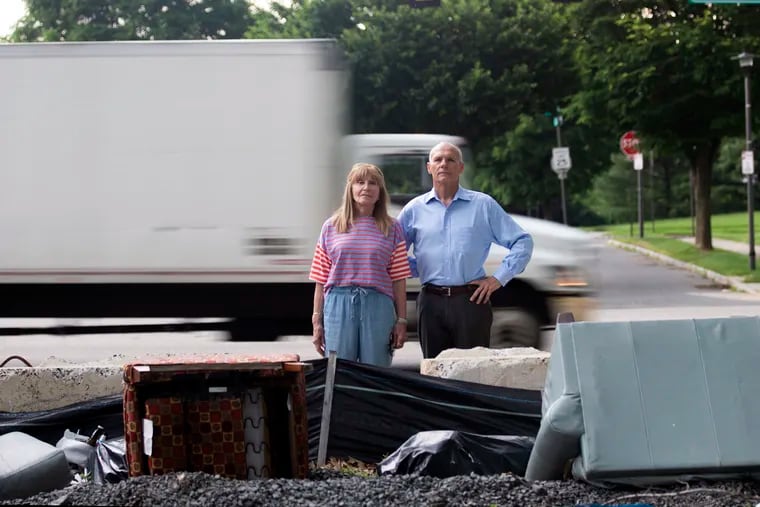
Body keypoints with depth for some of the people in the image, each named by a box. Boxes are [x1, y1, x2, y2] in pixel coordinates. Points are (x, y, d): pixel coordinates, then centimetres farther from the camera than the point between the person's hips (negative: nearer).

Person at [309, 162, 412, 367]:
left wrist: (401, 321, 0)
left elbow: (399, 280, 5)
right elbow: (321, 279, 9)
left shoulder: (391, 228, 9)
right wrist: (317, 321, 7)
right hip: (338, 304, 0)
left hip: (378, 306, 0)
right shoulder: (331, 227, 10)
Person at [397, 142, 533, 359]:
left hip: (471, 300, -2)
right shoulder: (415, 209, 10)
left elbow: (522, 242, 7)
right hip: (431, 301, 2)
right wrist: (416, 270, 5)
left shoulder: (484, 205, 6)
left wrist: (499, 278, 0)